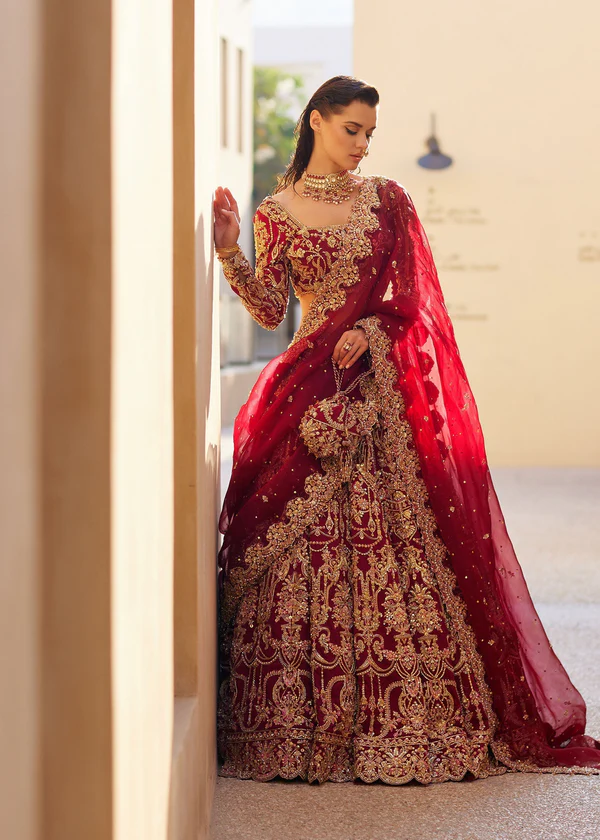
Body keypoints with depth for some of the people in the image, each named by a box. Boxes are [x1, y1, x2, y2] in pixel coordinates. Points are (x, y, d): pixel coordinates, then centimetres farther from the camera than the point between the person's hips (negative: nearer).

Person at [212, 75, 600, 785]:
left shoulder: (387, 199, 9)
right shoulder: (276, 213, 7)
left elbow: (410, 297, 5)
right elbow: (270, 311, 0)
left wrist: (370, 329, -12)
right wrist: (230, 252, -11)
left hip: (383, 384, 1)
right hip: (311, 385, -1)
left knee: (393, 545, -3)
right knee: (307, 549, -5)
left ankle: (400, 717, 3)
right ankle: (298, 720, 1)